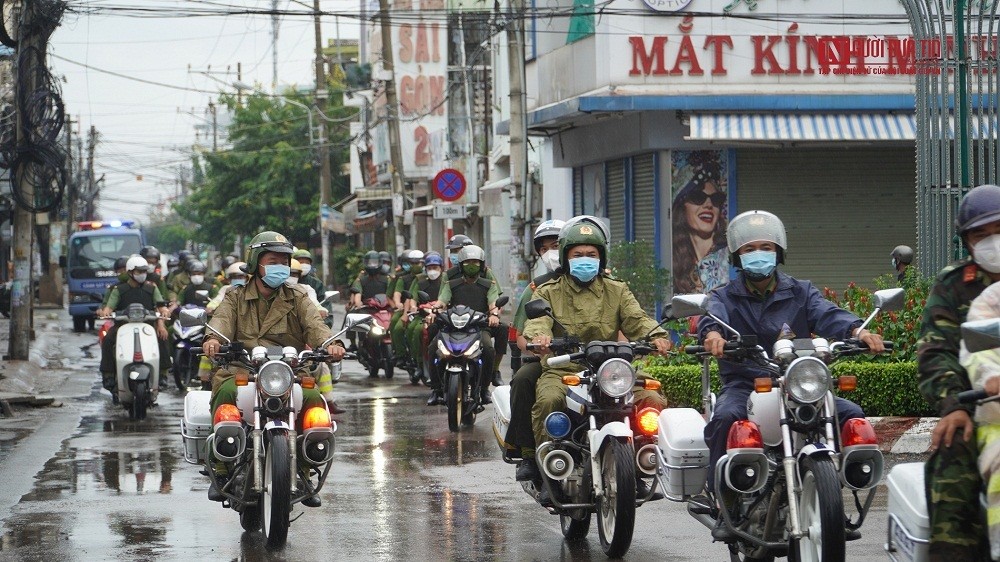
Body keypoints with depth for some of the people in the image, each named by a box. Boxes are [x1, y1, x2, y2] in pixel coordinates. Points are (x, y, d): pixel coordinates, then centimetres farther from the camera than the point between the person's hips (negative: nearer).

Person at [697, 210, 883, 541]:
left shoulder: (800, 293, 14)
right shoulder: (724, 297, 11)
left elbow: (826, 314, -6)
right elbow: (712, 316, -13)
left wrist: (858, 331, -29)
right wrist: (712, 334, -39)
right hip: (743, 385, -2)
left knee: (851, 415, -19)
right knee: (724, 418, -35)